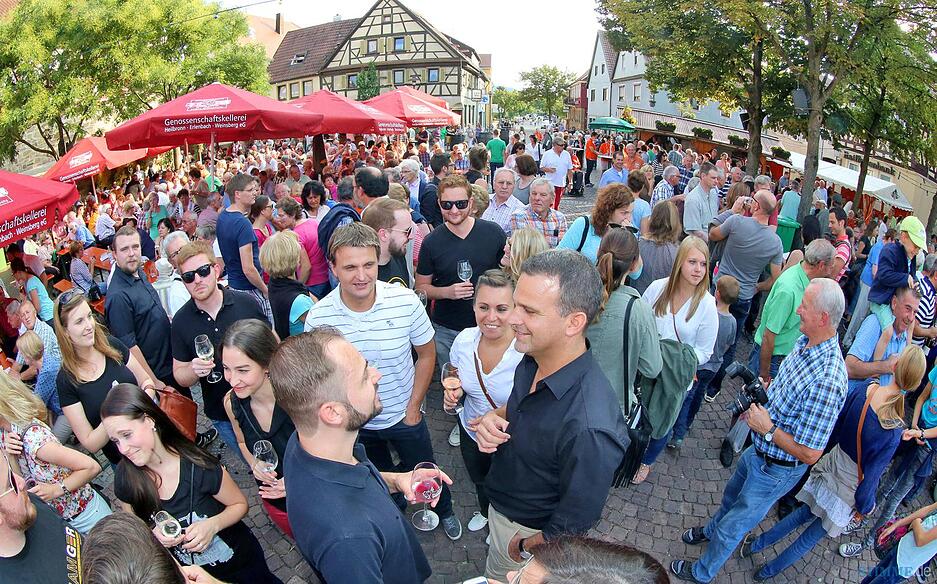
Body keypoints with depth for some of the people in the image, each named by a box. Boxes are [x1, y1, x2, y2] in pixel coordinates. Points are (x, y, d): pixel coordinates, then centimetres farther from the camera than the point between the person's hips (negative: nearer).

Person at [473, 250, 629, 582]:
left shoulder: (589, 429, -41)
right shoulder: (534, 359, -16)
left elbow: (573, 527, -27)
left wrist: (524, 548, -10)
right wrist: (494, 418, -15)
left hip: (532, 534, -6)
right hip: (500, 504, 6)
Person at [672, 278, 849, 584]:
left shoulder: (825, 382, -38)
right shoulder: (805, 342, -10)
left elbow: (809, 454, -31)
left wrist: (767, 429, -25)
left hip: (776, 469, -8)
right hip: (759, 450, 8)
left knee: (734, 524, 16)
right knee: (732, 494, 34)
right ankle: (711, 530, 64)